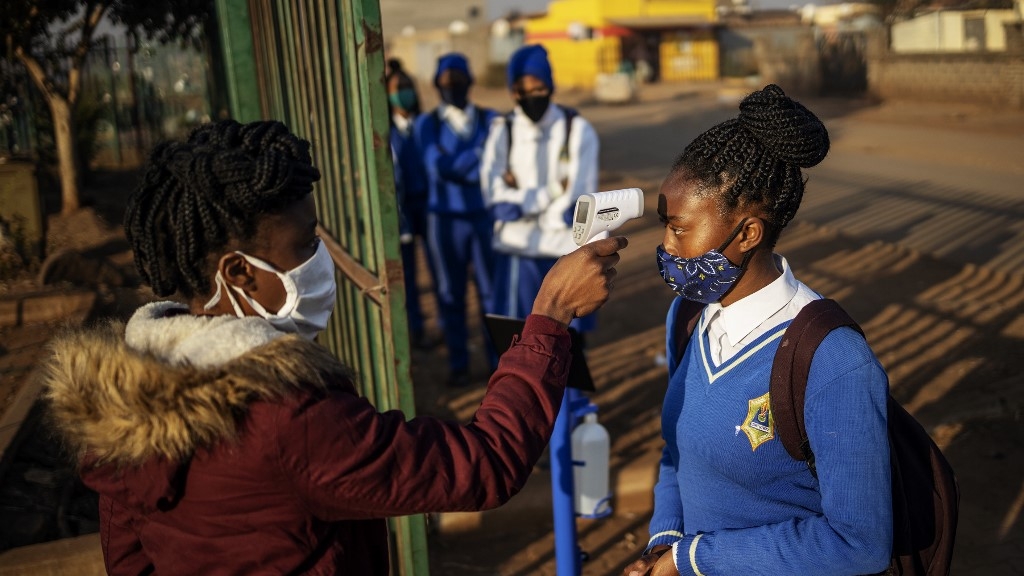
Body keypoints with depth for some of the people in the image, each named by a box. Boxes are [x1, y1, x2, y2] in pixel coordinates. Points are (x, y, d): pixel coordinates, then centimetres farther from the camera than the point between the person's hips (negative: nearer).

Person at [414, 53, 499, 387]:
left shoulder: (490, 119, 2)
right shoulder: (427, 123, 0)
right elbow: (436, 167, -14)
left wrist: (453, 164, -14)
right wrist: (478, 151, -13)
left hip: (486, 216, 0)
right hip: (445, 219, 0)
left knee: (491, 291, 5)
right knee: (451, 294, 9)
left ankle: (499, 360, 19)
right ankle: (458, 363, 22)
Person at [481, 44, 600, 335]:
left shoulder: (578, 130, -6)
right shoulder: (502, 131, -3)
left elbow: (576, 202, -14)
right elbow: (496, 200, -12)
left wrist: (520, 201, -10)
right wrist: (552, 191, -14)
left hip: (565, 249, -1)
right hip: (518, 253, 1)